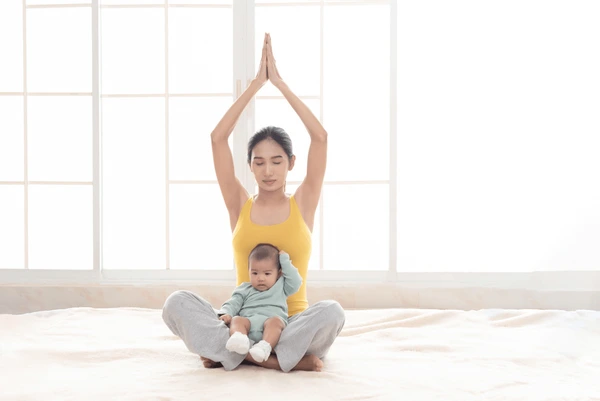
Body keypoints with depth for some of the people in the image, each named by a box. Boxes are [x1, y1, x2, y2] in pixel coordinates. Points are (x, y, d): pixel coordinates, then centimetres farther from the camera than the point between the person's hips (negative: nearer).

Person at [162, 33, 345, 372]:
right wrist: (256, 84, -1)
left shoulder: (303, 205, 4)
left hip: (291, 324, -1)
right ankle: (283, 359, -27)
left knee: (332, 312, -34)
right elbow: (218, 138, -1)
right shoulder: (240, 205, 7)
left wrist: (279, 82, -3)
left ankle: (235, 353, -23)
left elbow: (321, 137, -6)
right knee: (177, 303, -26)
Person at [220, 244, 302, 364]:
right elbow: (233, 303, 19)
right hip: (248, 319, 1)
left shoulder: (281, 287, 30)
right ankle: (239, 340, -63)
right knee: (237, 320, -30)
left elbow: (295, 282, 16)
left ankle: (265, 347, -60)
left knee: (275, 321, -34)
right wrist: (226, 313, -4)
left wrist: (285, 261, 22)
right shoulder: (245, 290, 30)